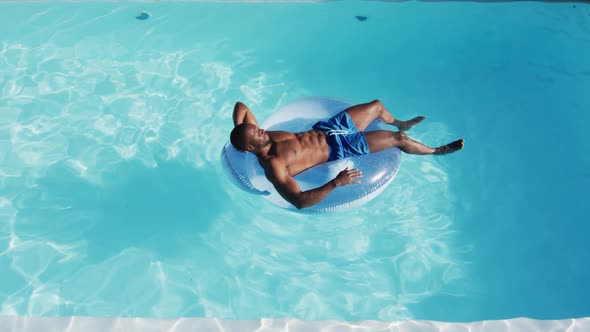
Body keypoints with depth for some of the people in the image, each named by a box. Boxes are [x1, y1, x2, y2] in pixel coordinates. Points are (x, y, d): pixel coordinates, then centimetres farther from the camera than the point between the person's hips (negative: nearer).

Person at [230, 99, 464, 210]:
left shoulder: (262, 137, -10)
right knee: (399, 139, -1)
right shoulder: (272, 166, -31)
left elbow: (240, 106, 3)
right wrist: (335, 183, -43)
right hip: (336, 149, -7)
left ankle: (400, 123, 56)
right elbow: (299, 201, -40)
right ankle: (437, 151, 32)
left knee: (377, 105, 20)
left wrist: (241, 133, -10)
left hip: (324, 129, 7)